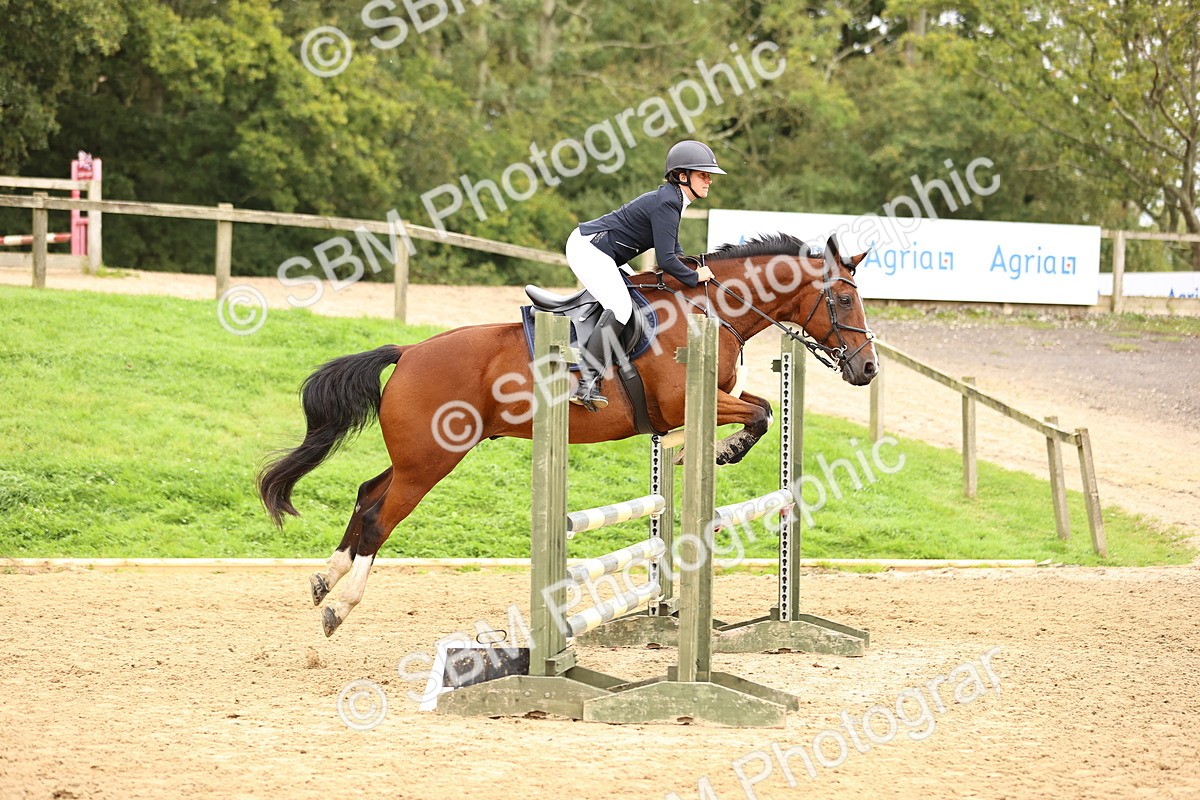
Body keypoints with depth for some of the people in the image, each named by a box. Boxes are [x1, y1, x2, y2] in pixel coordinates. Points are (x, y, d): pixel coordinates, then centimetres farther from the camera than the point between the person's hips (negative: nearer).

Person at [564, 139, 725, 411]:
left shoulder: (673, 201, 11)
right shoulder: (666, 204, -21)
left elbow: (674, 250, 22)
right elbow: (666, 260, -25)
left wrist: (694, 270, 7)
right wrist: (694, 277, -11)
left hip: (594, 250, 11)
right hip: (589, 248, -11)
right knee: (620, 307, -24)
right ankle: (587, 383, -30)